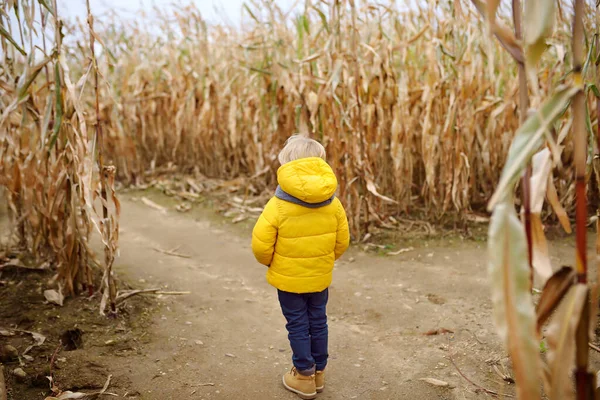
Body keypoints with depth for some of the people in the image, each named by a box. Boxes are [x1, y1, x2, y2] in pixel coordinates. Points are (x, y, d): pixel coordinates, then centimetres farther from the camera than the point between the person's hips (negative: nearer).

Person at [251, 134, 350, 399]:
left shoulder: (279, 204, -20)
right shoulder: (332, 202, -7)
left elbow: (261, 244, -18)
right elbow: (342, 241, 1)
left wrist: (270, 262, 3)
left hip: (289, 278, -4)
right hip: (320, 277, 4)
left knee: (298, 326, 11)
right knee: (318, 322, 18)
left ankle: (304, 377, 22)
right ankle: (319, 372, 32)